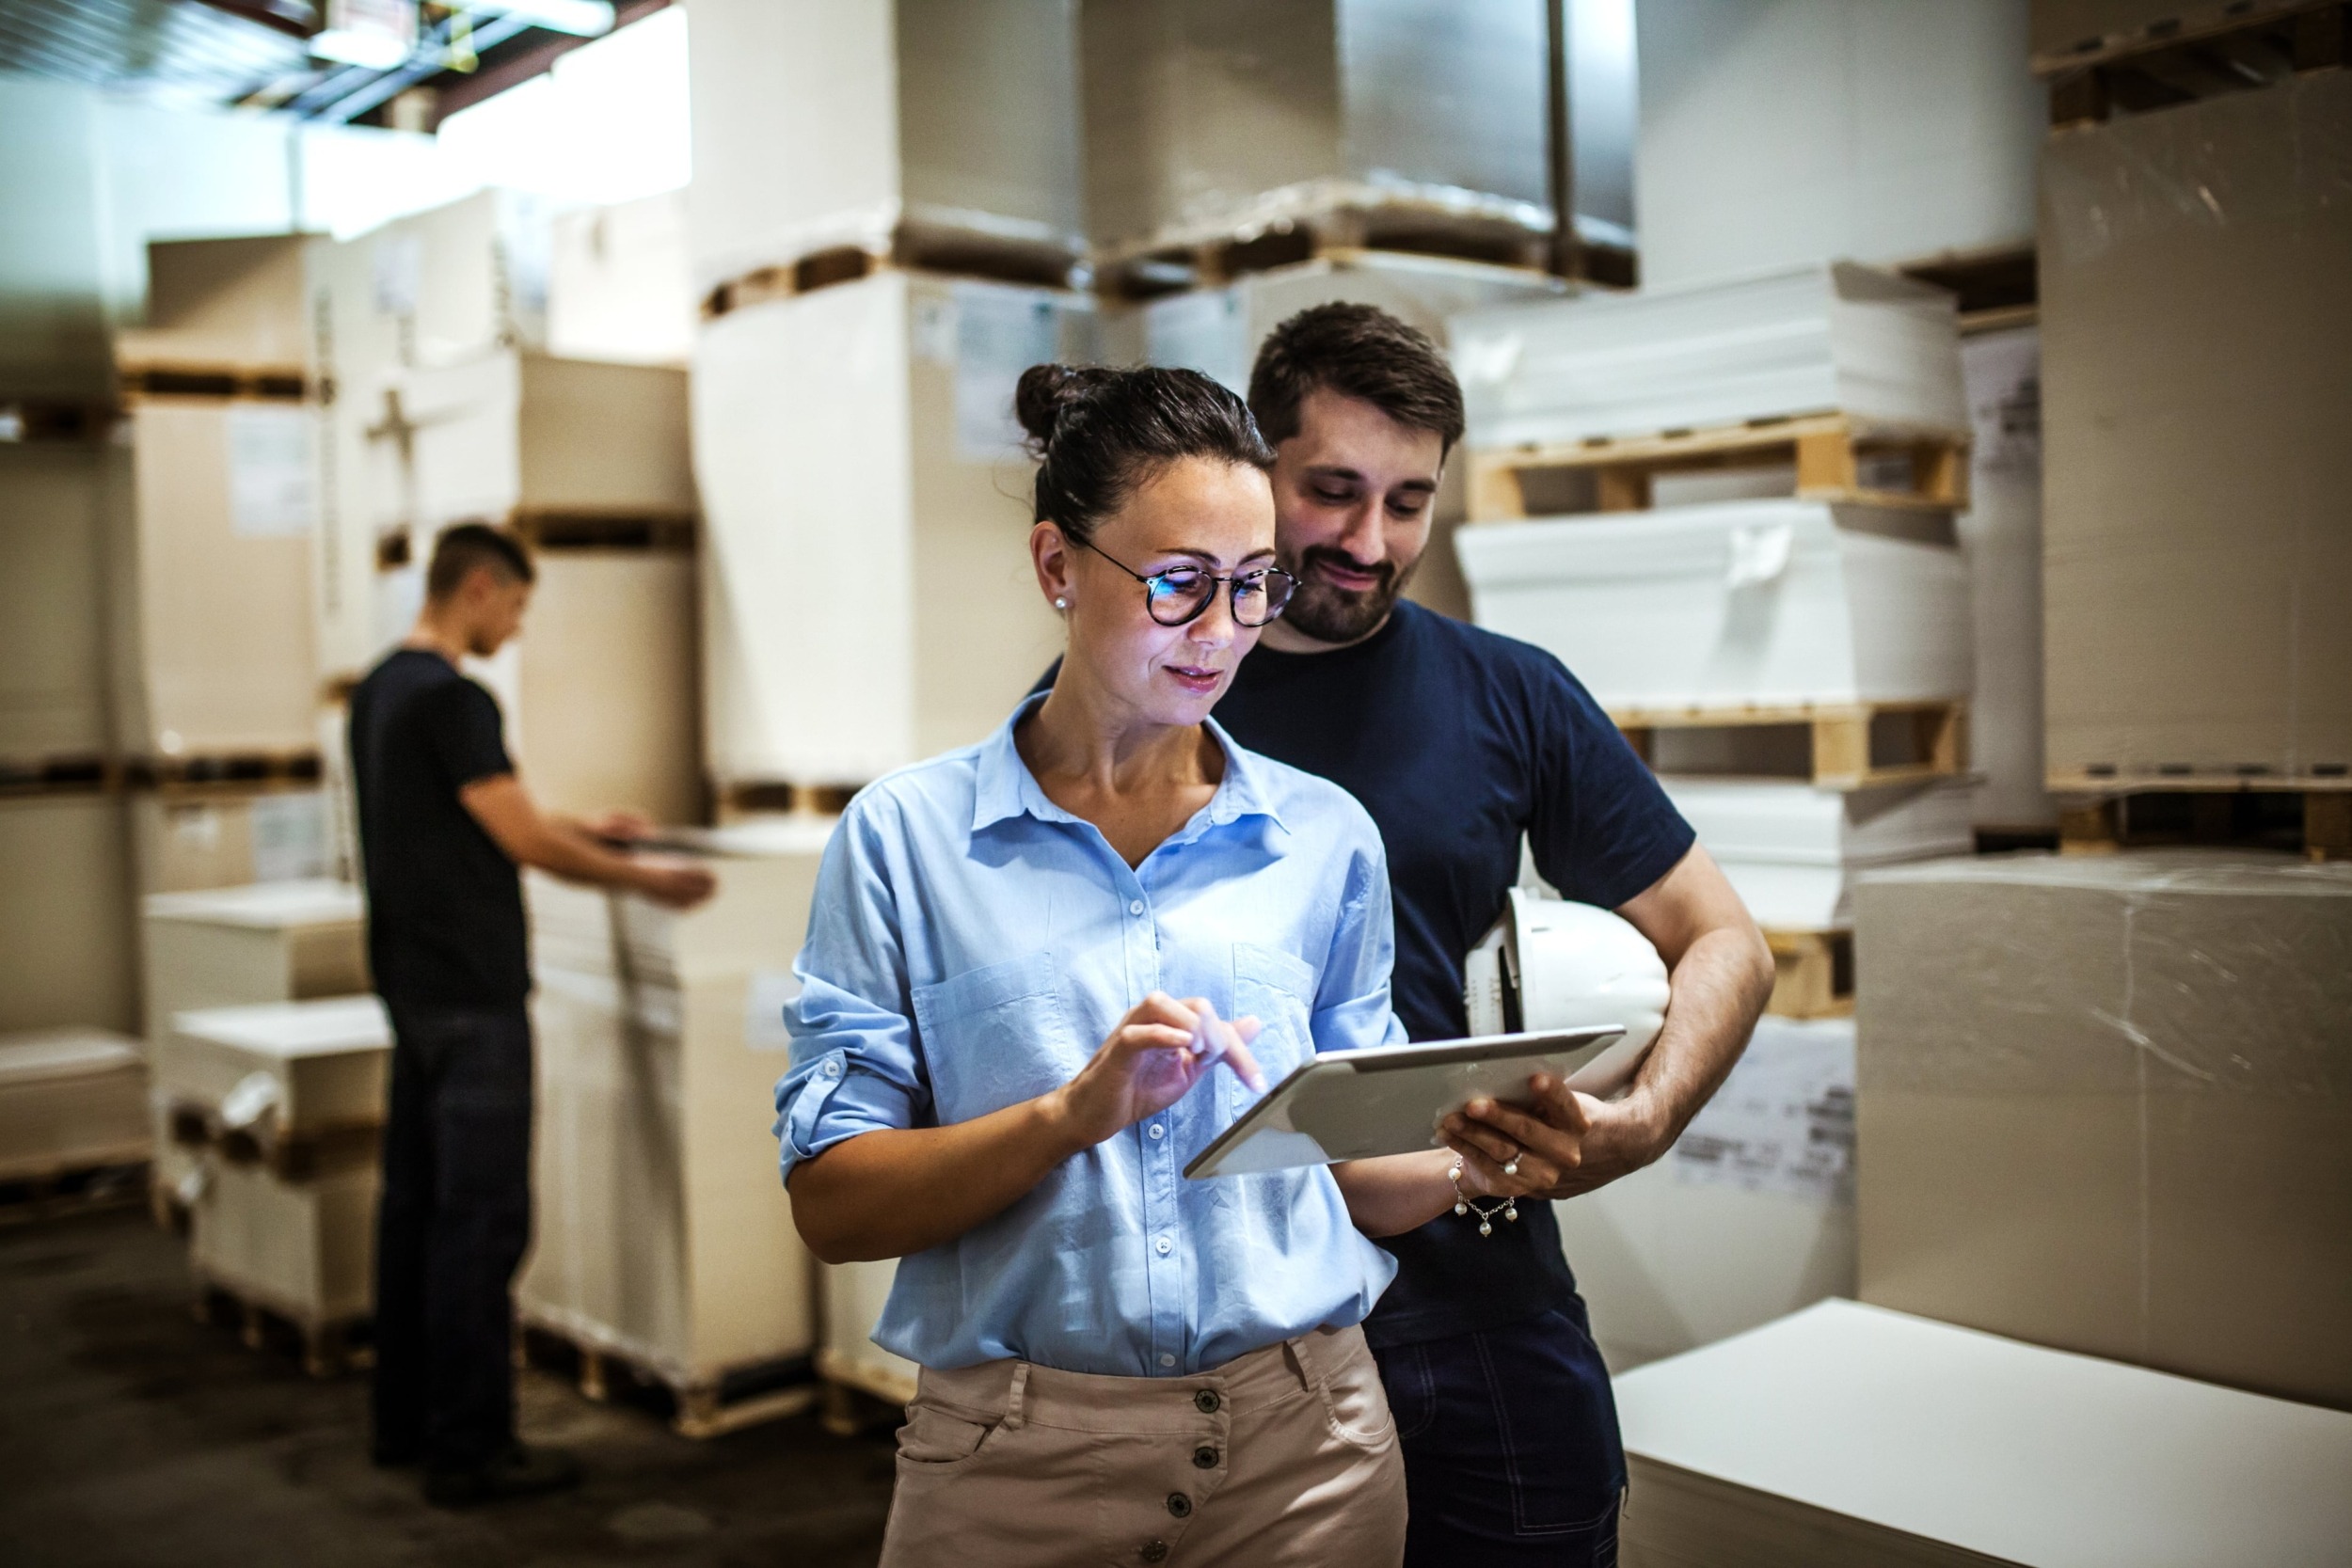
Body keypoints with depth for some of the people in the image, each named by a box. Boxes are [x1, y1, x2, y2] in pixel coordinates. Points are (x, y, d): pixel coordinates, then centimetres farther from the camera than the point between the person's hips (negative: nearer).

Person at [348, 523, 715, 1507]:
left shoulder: (379, 690, 13)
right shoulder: (452, 699, -17)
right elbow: (524, 842, -16)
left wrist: (586, 829, 25)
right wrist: (645, 881, -4)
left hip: (413, 985, 10)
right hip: (471, 995, -10)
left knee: (416, 1201, 15)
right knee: (481, 1217, -4)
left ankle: (406, 1422, 25)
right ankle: (468, 1451, 2)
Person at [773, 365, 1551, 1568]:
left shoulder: (1325, 836, 3)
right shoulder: (905, 835, -4)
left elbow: (1355, 1172, 9)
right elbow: (831, 1203, -8)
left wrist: (1472, 1166, -11)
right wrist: (1076, 1113, -21)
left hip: (1300, 1438, 2)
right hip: (1018, 1463, -2)